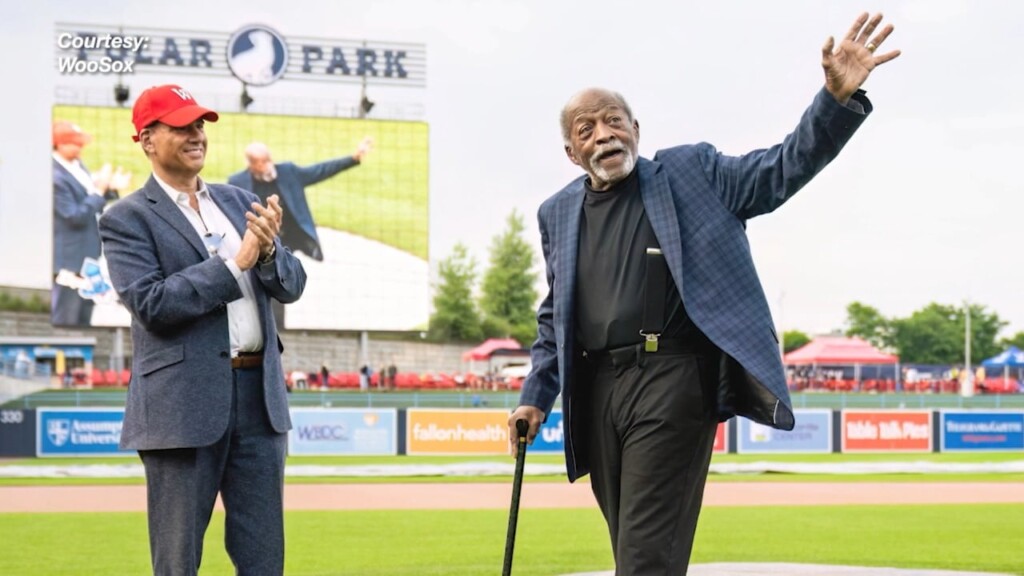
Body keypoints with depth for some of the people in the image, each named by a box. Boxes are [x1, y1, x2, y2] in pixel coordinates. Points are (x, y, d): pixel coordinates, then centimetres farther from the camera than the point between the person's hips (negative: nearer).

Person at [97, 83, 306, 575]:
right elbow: (151, 304, -15)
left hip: (259, 396, 5)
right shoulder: (127, 219, -2)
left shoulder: (241, 203, 15)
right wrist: (235, 264, -16)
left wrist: (268, 250, -12)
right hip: (184, 405, -5)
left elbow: (291, 286, 10)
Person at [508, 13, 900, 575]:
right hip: (596, 391, 5)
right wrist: (536, 396, 14)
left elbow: (782, 169, -2)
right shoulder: (558, 213, 16)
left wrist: (839, 98, -17)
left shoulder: (691, 172, 4)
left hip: (670, 379, -5)